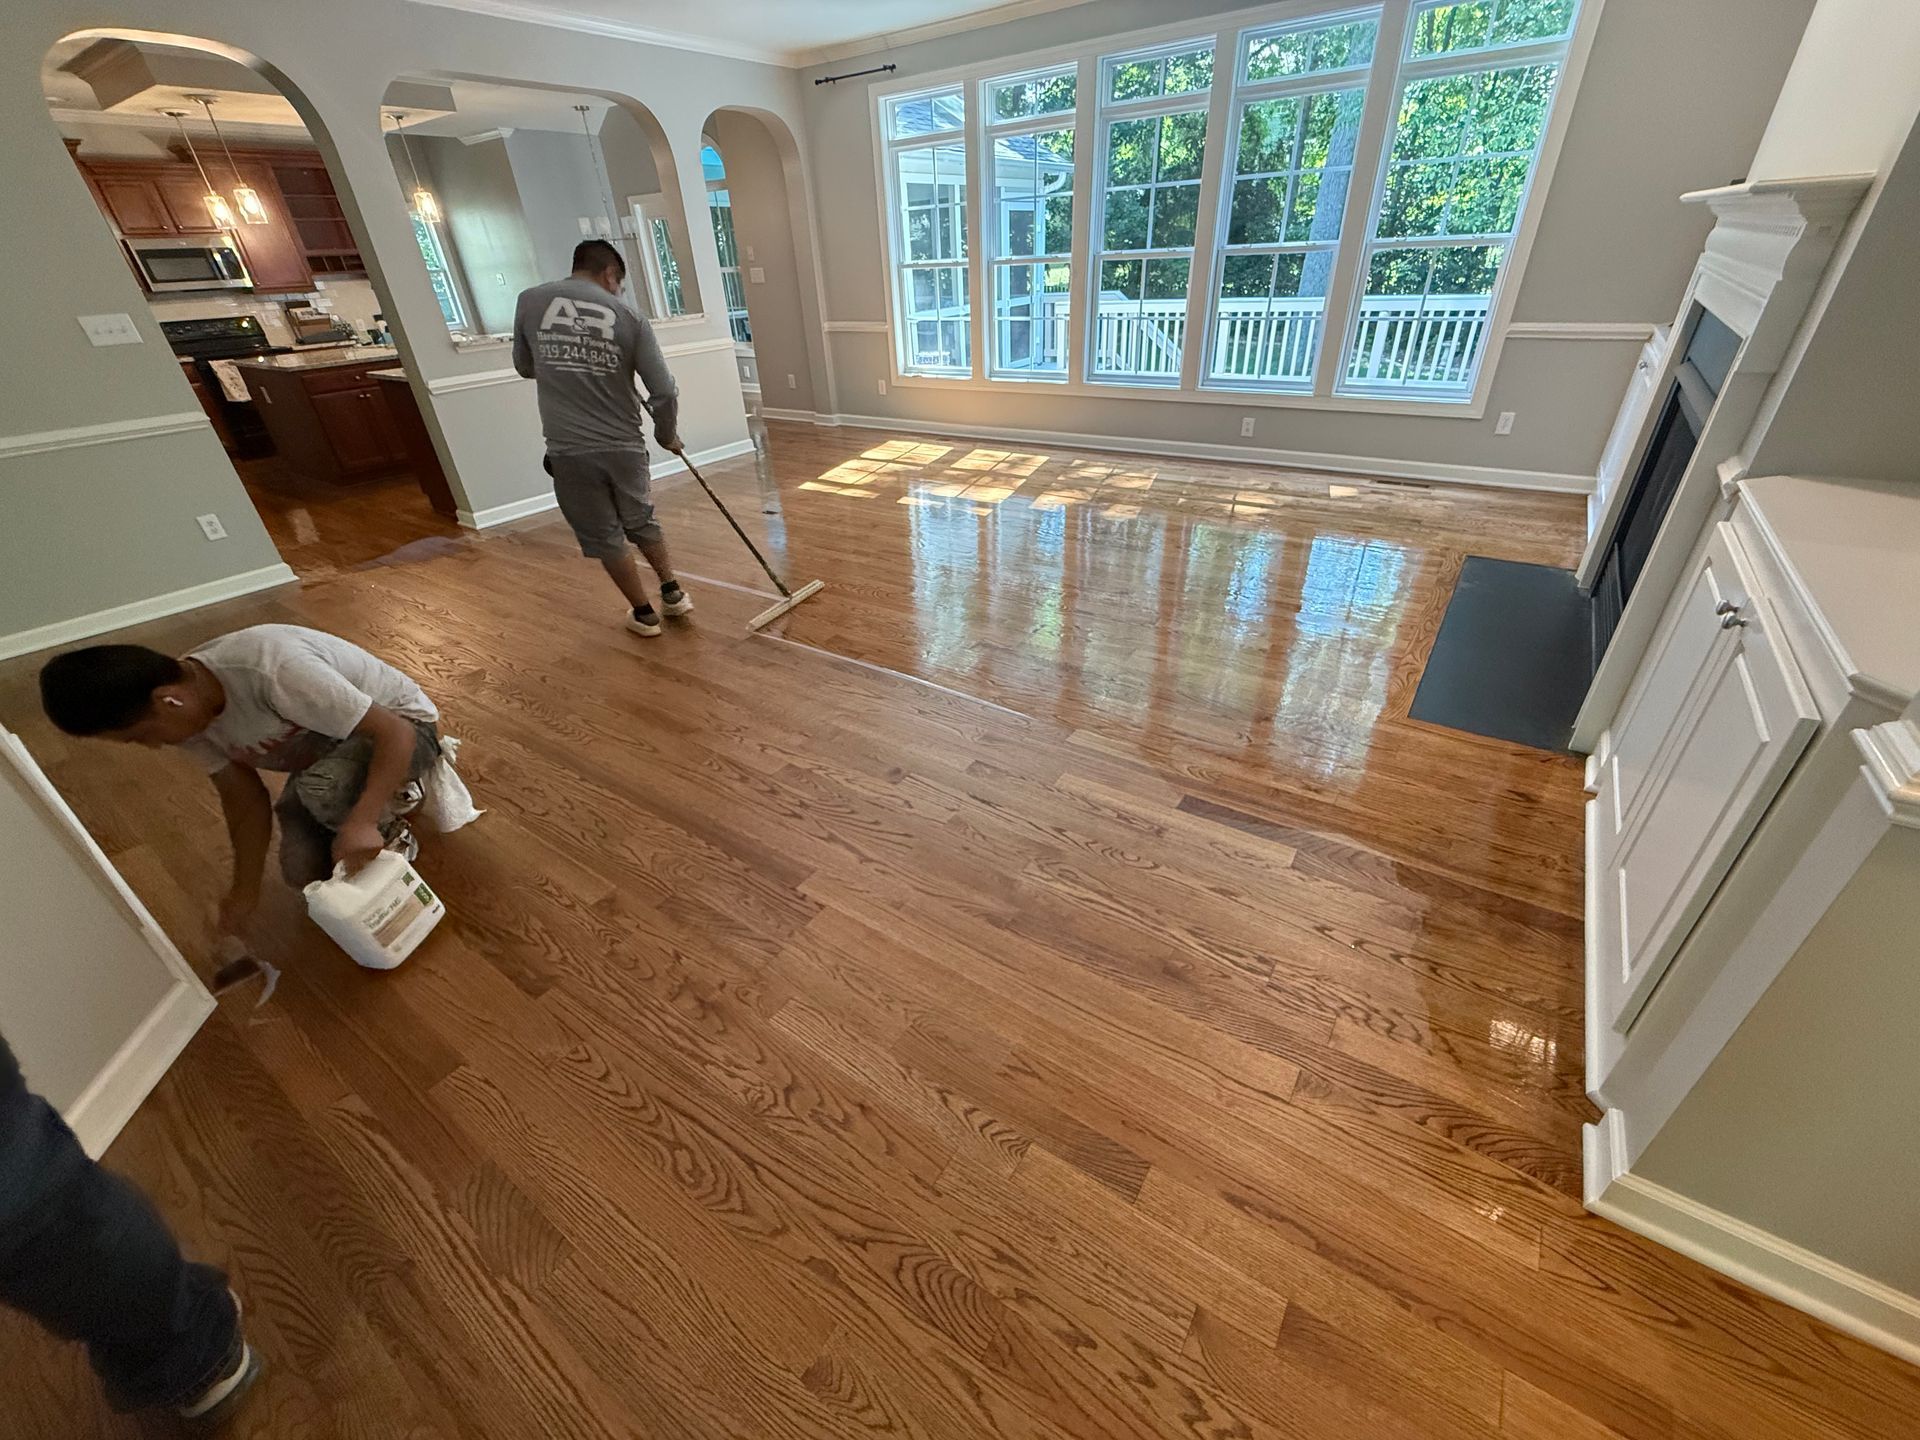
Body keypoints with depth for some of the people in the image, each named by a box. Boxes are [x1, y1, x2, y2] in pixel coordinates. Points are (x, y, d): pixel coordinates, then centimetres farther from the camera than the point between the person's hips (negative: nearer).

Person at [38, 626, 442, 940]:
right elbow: (244, 797, -2)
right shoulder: (190, 714, -10)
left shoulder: (272, 670, -36)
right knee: (303, 871, -1)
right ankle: (385, 793, 21)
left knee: (322, 787, -36)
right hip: (326, 744, 8)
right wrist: (245, 889, -3)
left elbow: (395, 733, -36)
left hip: (400, 724, -7)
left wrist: (362, 822, -44)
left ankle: (388, 828, -5)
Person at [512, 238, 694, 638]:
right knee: (642, 521, 23)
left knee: (605, 537, 13)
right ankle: (673, 593, 32)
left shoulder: (529, 301, 3)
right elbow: (665, 391, -3)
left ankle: (644, 614, 22)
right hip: (624, 445, 0)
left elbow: (525, 368, 17)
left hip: (569, 450, 0)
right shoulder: (628, 315, -1)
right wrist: (667, 435, 14)